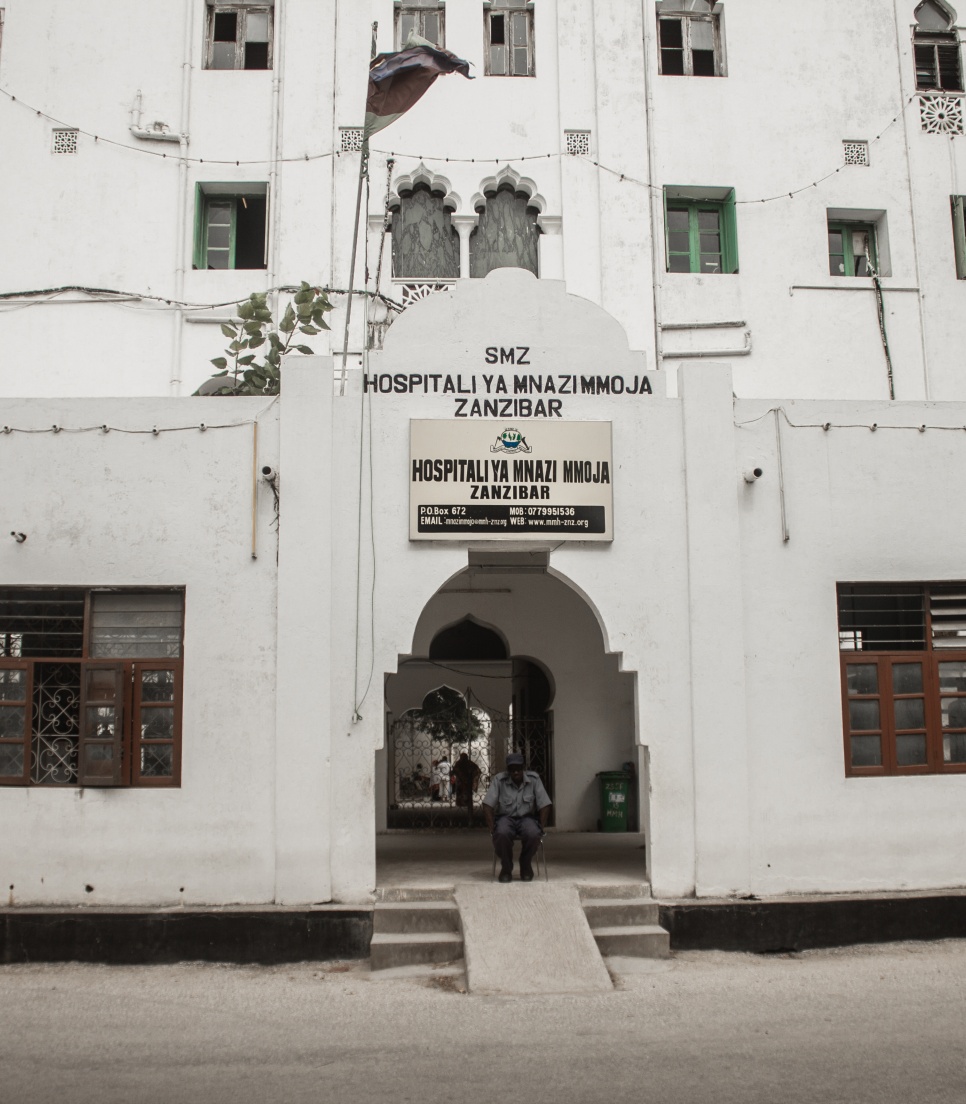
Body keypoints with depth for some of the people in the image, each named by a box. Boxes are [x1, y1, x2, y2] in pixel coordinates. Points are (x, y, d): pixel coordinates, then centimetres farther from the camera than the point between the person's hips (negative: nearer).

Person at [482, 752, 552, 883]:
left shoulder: (533, 779, -5)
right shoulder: (499, 780, -9)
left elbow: (544, 805, -3)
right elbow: (487, 805, -10)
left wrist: (541, 828, -11)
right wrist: (492, 828, -17)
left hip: (526, 817, 1)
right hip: (505, 817, -1)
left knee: (533, 834, -33)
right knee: (501, 834, -36)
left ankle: (526, 866, -3)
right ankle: (506, 868, -8)